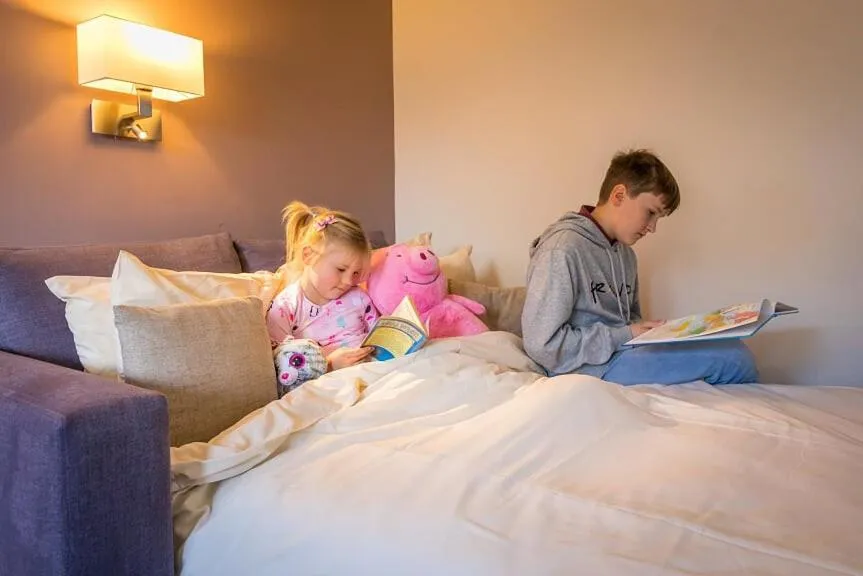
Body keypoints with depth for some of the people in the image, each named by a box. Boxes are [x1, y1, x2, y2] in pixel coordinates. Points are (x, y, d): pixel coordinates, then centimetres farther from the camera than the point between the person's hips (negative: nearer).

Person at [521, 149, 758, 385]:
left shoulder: (626, 253, 16)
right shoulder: (563, 248, -14)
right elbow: (542, 345, -19)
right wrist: (625, 336, -14)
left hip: (625, 354, 9)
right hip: (591, 368, -9)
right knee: (733, 357, -16)